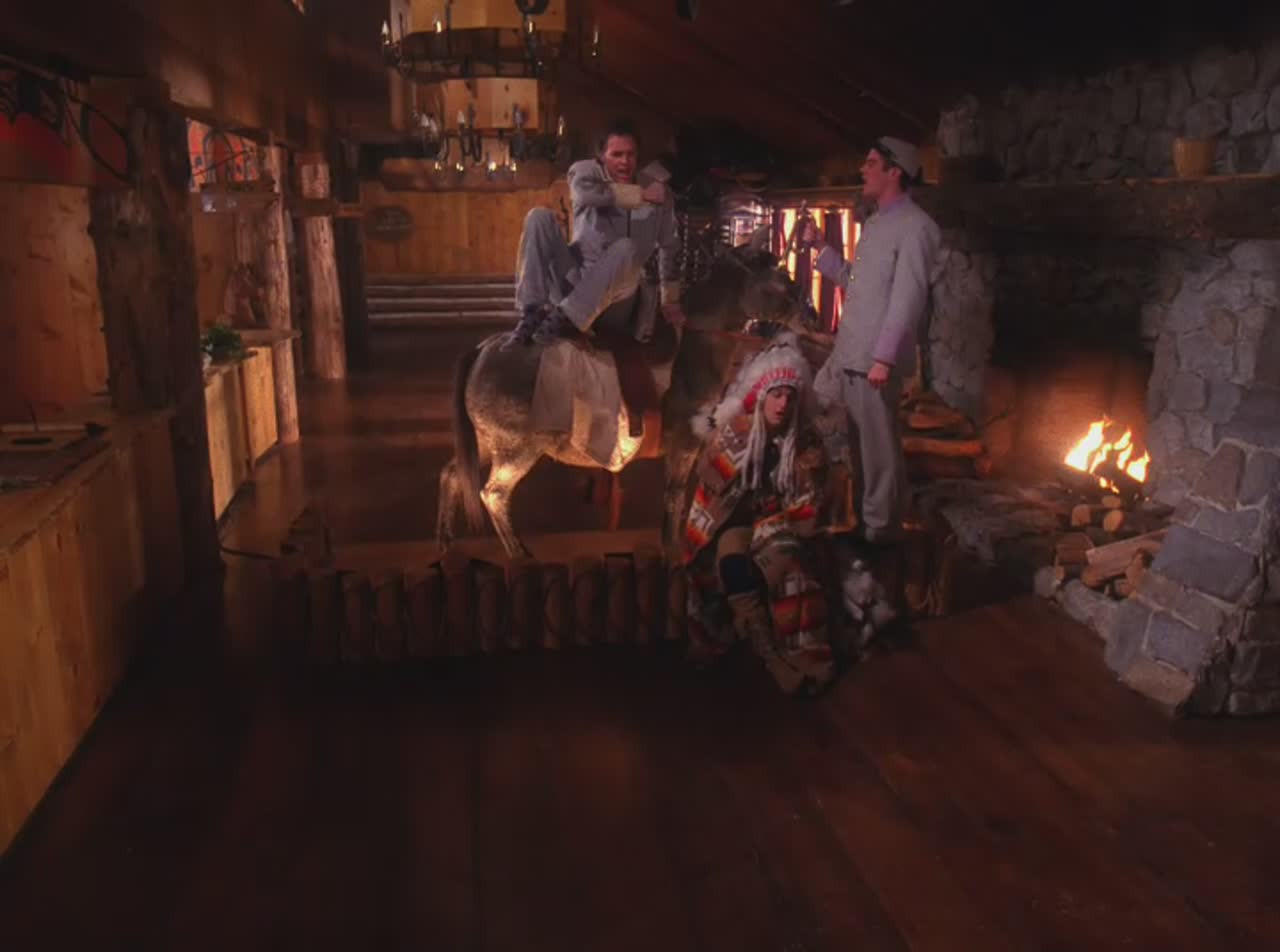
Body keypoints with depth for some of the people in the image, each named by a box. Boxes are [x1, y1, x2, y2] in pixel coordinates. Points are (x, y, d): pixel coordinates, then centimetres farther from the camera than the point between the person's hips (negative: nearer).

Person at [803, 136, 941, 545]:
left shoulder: (914, 226, -10)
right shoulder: (875, 222, 18)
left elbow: (908, 298, -17)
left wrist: (885, 357, -22)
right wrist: (821, 247, 13)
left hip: (876, 358, -9)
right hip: (847, 354, 9)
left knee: (878, 447, 0)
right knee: (851, 442, 17)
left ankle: (880, 529, 12)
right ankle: (853, 518, 30)